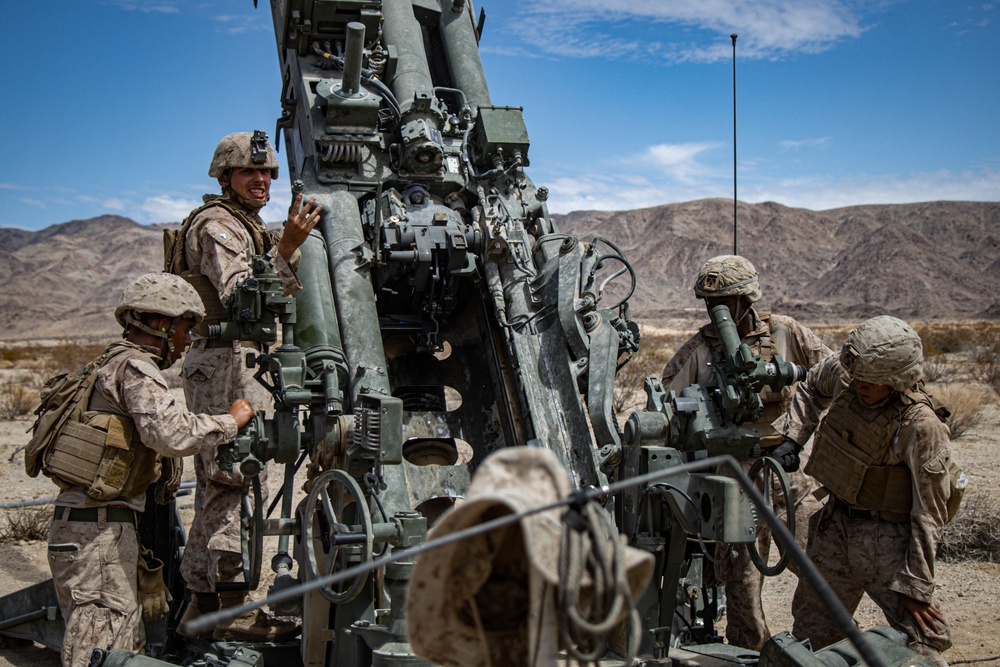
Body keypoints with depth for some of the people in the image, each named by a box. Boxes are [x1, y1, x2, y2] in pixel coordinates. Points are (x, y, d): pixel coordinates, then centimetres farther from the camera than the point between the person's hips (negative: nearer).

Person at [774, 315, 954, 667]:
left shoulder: (920, 424, -25)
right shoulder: (845, 376, -9)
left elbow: (929, 512, -20)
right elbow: (813, 387, 17)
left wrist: (916, 584, -19)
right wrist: (790, 434, 4)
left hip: (886, 539, -6)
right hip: (835, 526, 6)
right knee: (809, 635, 17)